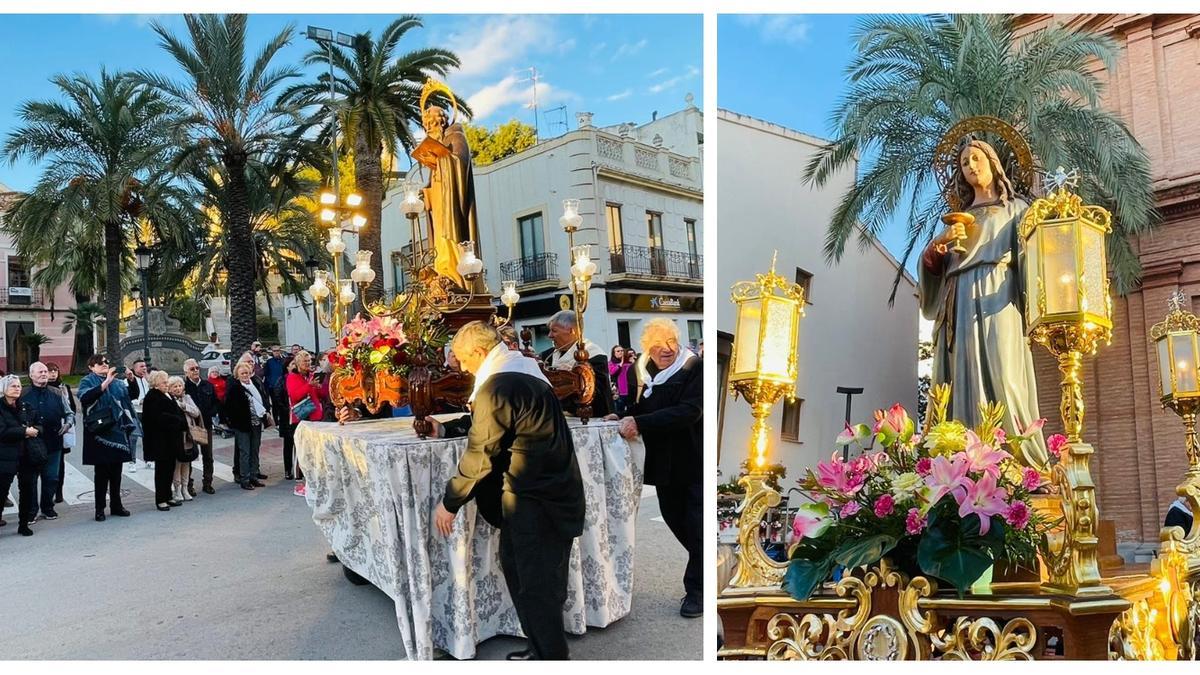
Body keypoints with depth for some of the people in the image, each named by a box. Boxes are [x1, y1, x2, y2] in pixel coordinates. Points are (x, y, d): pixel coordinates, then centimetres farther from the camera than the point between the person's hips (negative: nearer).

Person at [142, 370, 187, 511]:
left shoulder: (167, 396, 16)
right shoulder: (152, 398, -11)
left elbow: (178, 413, 16)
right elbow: (158, 417, -21)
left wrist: (181, 423, 0)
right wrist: (178, 420, -15)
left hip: (171, 439, 8)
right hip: (160, 440, -8)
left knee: (170, 468, 12)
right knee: (162, 469, -2)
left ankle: (168, 496, 21)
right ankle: (160, 499, 6)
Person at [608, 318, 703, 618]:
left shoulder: (694, 368, -14)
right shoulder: (644, 372, 5)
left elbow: (689, 411, -26)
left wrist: (640, 423, -31)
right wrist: (624, 419, -5)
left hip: (695, 461, -6)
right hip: (665, 463, 6)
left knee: (697, 528, 0)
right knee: (674, 520, 17)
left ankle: (696, 590, 16)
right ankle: (700, 569, 41)